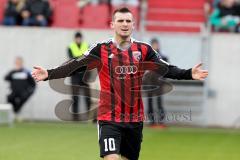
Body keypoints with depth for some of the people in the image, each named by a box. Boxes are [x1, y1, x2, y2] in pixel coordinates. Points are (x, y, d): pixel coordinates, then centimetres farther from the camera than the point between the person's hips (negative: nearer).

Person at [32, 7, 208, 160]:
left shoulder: (144, 50, 3)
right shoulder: (101, 50, -4)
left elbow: (167, 69, -2)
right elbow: (75, 66, -10)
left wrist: (189, 74, -17)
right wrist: (48, 74, -23)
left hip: (135, 119, 3)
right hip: (109, 119, -3)